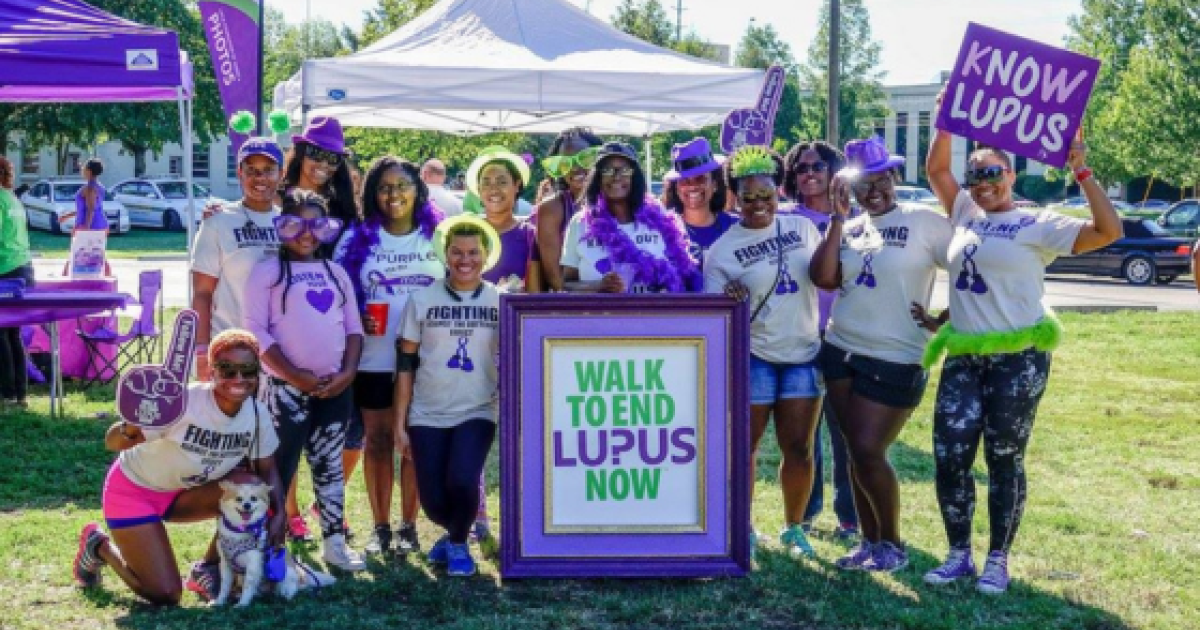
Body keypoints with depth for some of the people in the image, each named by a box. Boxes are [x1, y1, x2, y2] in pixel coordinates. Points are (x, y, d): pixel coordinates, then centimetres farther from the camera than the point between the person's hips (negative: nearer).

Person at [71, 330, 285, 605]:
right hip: (133, 490, -5)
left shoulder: (257, 414, -15)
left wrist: (278, 515, -20)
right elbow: (112, 442, -28)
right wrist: (129, 431, -52)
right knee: (164, 595, -12)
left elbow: (267, 470, -2)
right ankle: (99, 546, 15)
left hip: (181, 493, 5)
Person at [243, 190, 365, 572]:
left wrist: (348, 371, -5)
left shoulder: (336, 272, 13)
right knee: (279, 468, -3)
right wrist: (296, 375, -15)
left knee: (330, 465, 11)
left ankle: (335, 543, 18)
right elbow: (255, 330, -10)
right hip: (288, 387, -5)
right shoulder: (268, 271, -2)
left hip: (336, 387, 5)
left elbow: (353, 326, 12)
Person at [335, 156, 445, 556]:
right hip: (374, 360, 0)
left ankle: (408, 526, 16)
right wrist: (356, 321, -12)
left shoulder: (439, 236, 4)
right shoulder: (358, 238, 5)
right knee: (378, 440, 6)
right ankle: (380, 526, 17)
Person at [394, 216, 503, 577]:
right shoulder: (422, 300, 1)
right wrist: (399, 423, 0)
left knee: (462, 481, -23)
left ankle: (458, 543, 9)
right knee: (433, 501, -3)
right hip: (426, 416, 1)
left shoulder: (500, 301, 1)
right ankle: (453, 531, 34)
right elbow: (406, 365, 3)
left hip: (477, 413, -1)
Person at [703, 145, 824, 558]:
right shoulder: (723, 249, -5)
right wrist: (729, 302, -26)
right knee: (743, 446, 4)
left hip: (803, 354, 3)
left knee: (799, 448, 6)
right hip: (753, 357, -2)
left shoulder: (803, 227, 3)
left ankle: (793, 528, 23)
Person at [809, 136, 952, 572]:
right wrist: (838, 219, -7)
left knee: (869, 451, -8)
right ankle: (870, 541, 21)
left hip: (894, 360, -6)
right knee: (856, 453, 9)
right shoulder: (850, 229, 10)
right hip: (841, 351, 6)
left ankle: (892, 544, 11)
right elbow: (822, 278, -4)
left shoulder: (924, 222, -7)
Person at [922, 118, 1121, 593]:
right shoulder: (965, 214, 11)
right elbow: (935, 168, 14)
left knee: (1004, 462, 5)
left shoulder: (1037, 225, -5)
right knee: (949, 459, 2)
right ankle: (959, 555, 16)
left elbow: (1108, 231, -14)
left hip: (1017, 360, -5)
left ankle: (998, 561, 15)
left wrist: (1082, 171, -18)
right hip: (963, 359, 5)